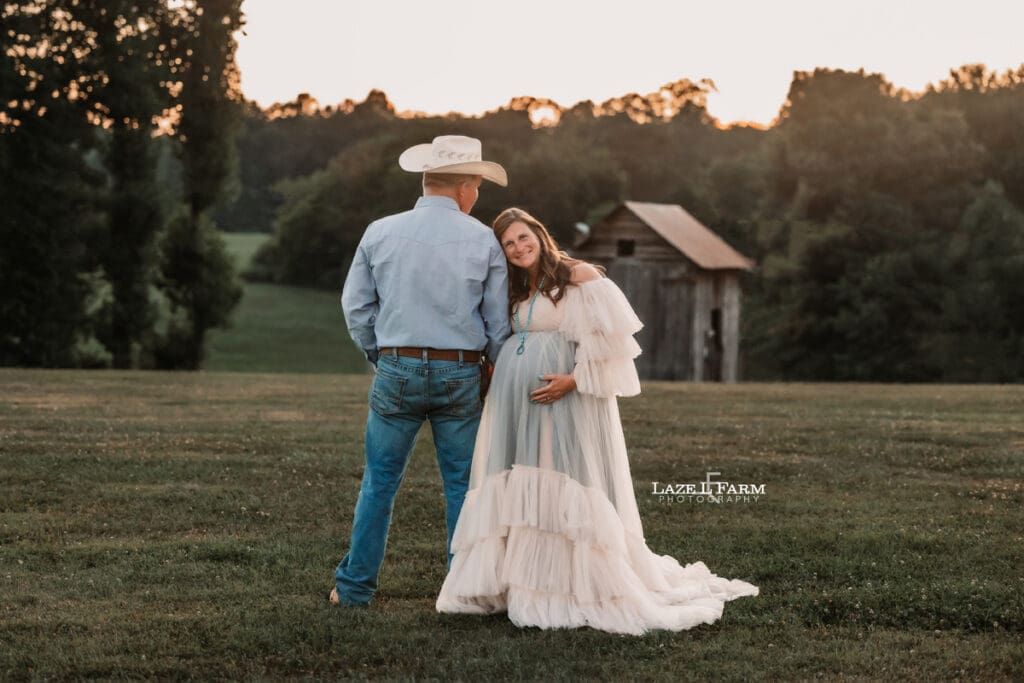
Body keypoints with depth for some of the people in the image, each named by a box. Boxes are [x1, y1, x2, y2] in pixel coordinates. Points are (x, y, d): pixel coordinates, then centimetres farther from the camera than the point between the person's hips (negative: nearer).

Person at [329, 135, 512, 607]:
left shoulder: (380, 233, 0)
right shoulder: (482, 240, -2)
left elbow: (356, 305, 6)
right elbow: (498, 321, 3)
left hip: (396, 370, 1)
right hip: (459, 374, -1)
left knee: (379, 482, 9)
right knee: (462, 486, 7)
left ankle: (355, 585, 12)